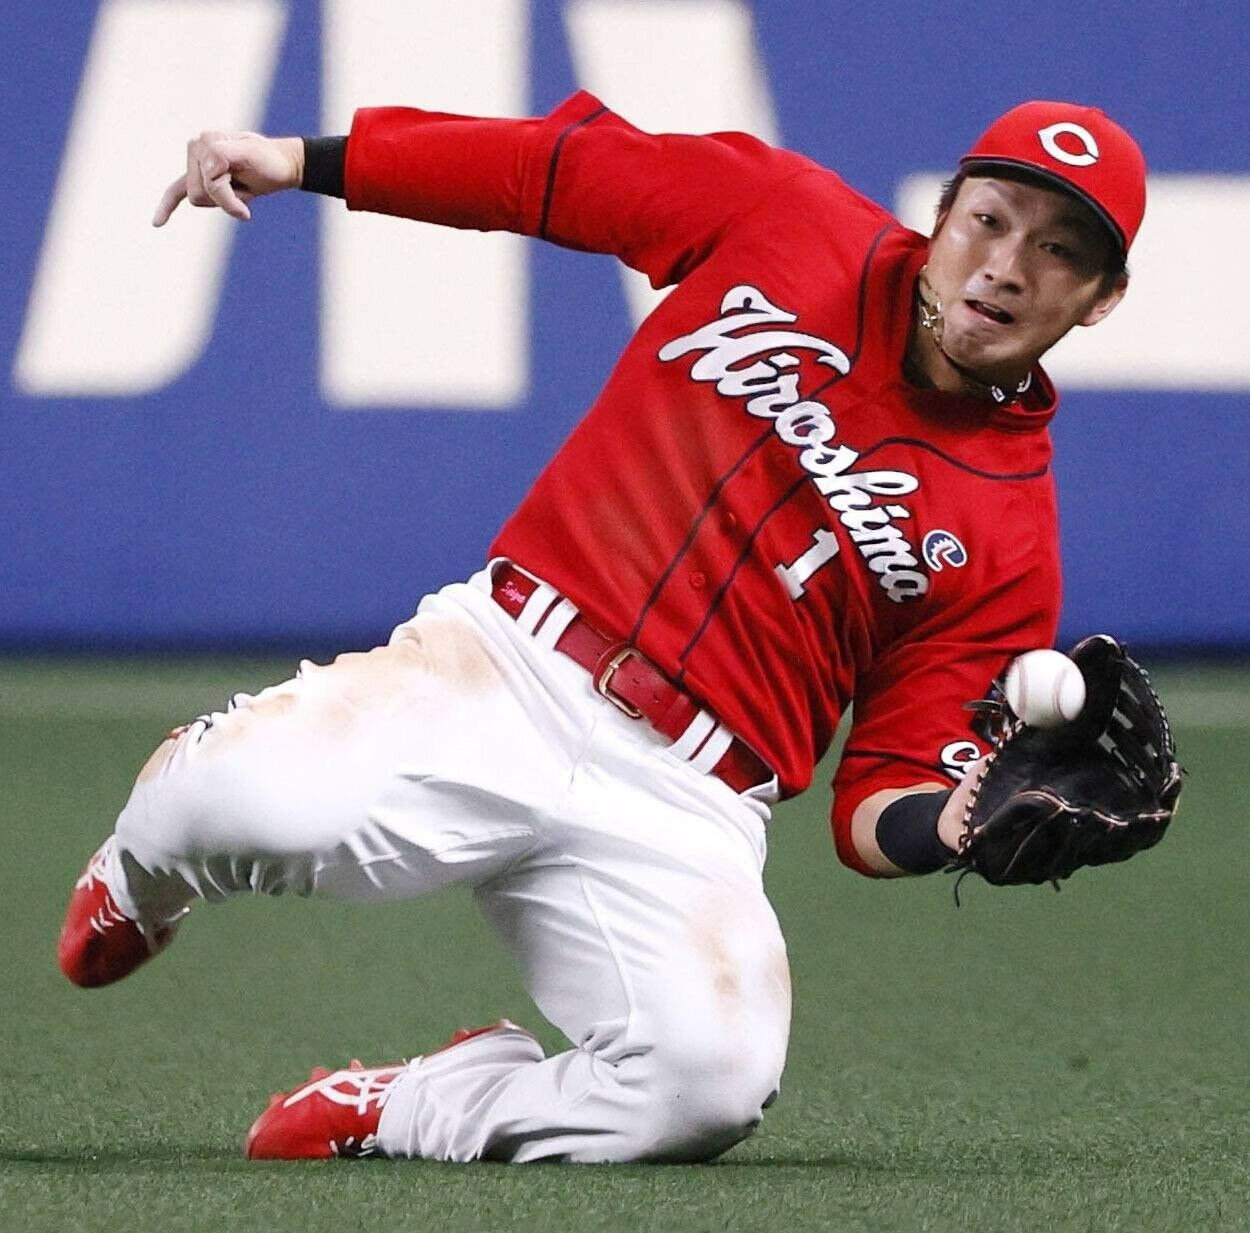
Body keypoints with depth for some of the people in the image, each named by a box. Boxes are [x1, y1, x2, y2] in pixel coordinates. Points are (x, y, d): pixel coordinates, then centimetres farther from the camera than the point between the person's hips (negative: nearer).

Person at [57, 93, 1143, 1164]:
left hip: (680, 808, 0)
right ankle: (146, 878, 11)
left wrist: (955, 823, -20)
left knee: (710, 1081, -30)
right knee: (257, 799, -30)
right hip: (507, 668, 0)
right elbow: (555, 164, 14)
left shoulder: (1011, 537, 4)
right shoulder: (780, 218, 4)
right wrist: (301, 159, 8)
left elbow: (881, 808, 4)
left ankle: (389, 1113, -1)